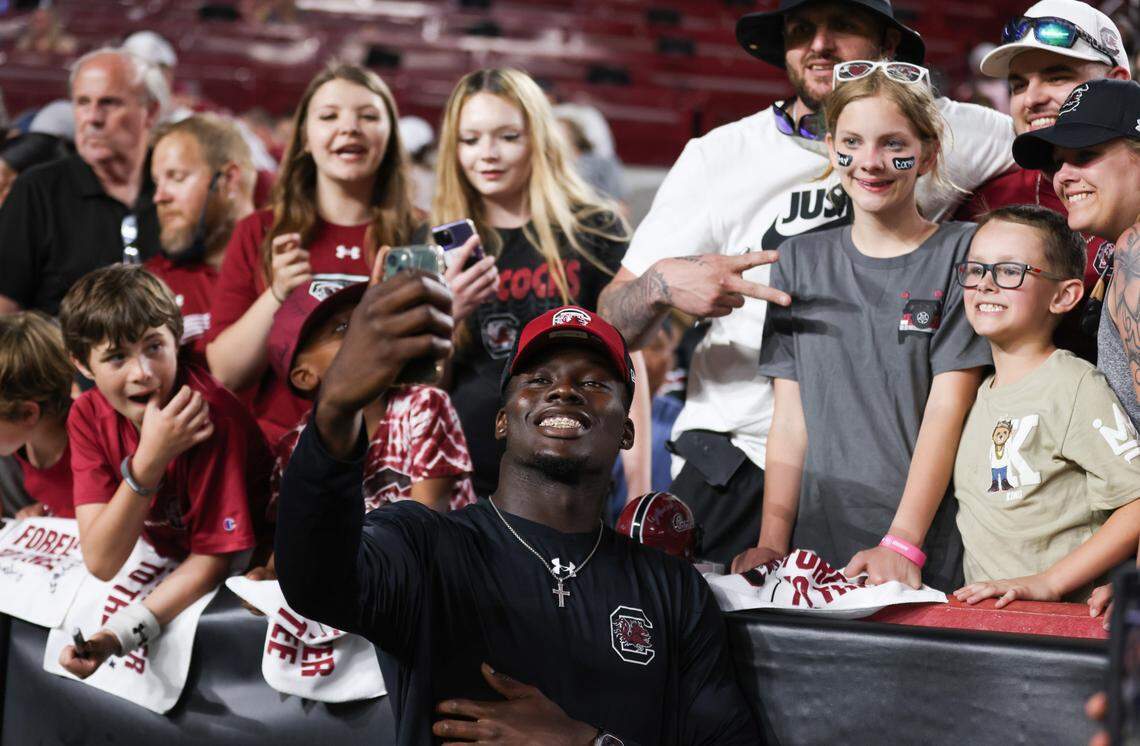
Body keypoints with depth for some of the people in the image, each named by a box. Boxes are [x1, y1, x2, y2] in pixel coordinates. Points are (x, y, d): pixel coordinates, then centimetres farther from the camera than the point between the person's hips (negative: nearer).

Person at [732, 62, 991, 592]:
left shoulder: (960, 254, 1)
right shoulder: (800, 261, 13)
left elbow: (946, 409, -7)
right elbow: (790, 419, 9)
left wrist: (901, 546, -16)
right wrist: (771, 546, -3)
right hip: (816, 546, 3)